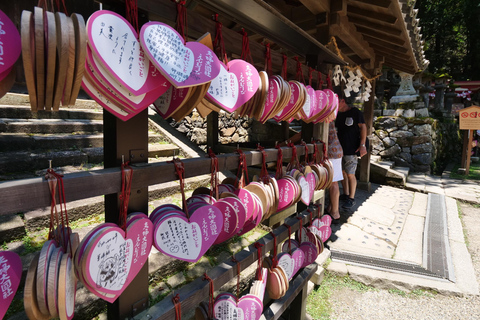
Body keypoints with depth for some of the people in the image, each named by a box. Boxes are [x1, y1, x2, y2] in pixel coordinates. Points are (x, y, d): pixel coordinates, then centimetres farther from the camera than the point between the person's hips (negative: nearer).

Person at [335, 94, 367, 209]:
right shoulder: (339, 114, 15)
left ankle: (351, 199, 5)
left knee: (350, 174, -5)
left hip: (351, 149, -7)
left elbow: (363, 127, -10)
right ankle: (346, 194, 26)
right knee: (342, 172, 12)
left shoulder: (355, 112, -7)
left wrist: (362, 145, -17)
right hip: (340, 148, 7)